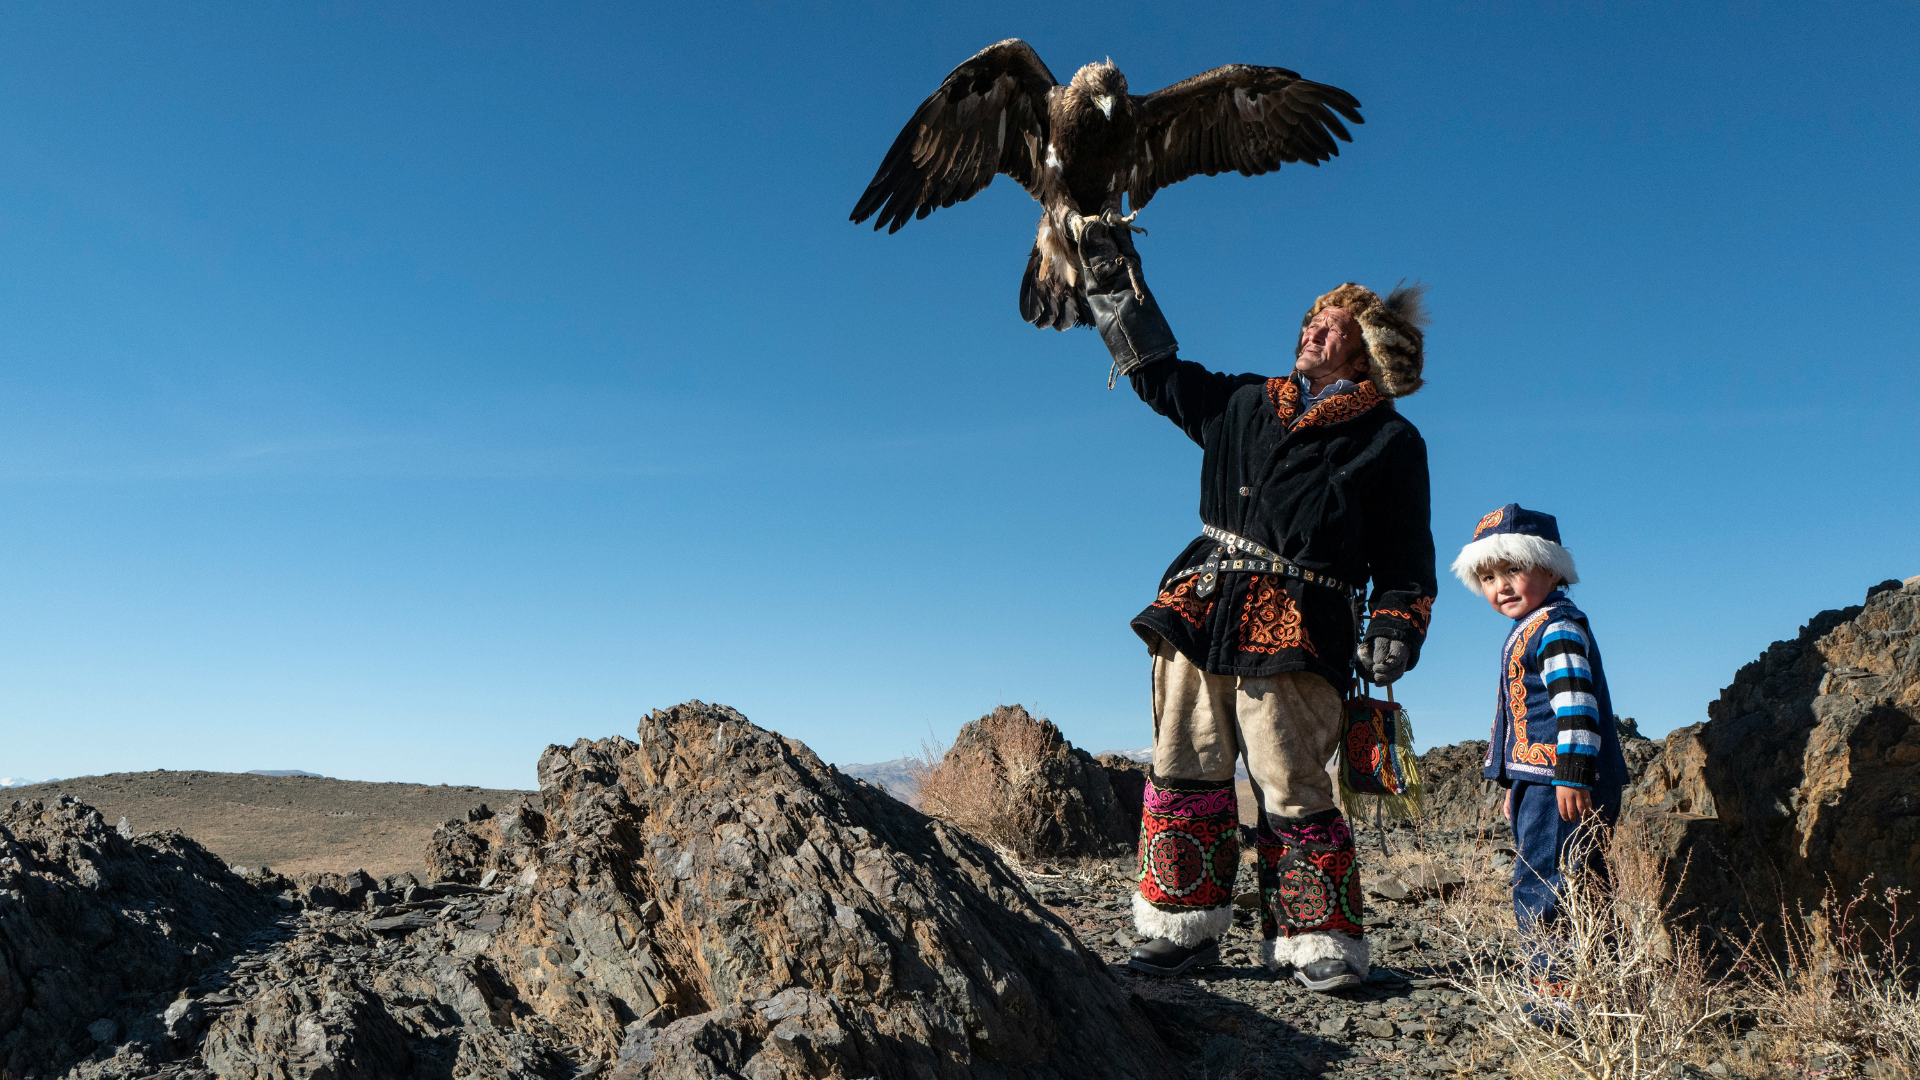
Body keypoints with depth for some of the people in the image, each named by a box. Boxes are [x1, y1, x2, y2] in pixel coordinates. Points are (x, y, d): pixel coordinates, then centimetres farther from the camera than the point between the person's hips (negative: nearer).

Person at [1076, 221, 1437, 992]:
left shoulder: (1389, 442, 9)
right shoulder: (1244, 404, 21)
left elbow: (1405, 561, 8)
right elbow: (1154, 368, 28)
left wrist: (1393, 635, -6)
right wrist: (1113, 279, 27)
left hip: (1295, 632, -4)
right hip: (1201, 610, 5)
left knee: (1294, 791, -7)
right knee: (1184, 775, 3)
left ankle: (1323, 943, 7)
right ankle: (1185, 929, 12)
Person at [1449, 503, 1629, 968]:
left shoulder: (1558, 626, -11)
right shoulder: (1527, 633, 21)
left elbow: (1575, 702, -21)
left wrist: (1573, 773, -26)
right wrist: (1514, 784, 30)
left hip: (1560, 779, -11)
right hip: (1535, 778, 11)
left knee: (1542, 886, -12)